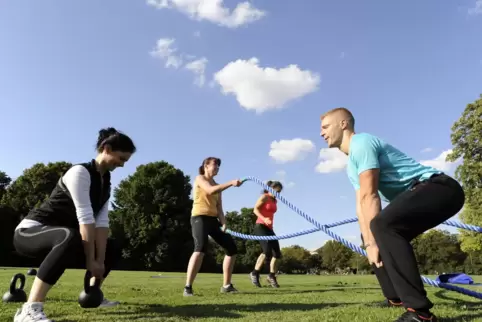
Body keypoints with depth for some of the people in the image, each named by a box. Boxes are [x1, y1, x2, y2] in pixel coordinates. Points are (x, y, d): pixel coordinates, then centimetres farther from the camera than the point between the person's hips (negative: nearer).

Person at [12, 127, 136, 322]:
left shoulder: (106, 182, 6)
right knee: (71, 237, -42)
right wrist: (91, 261, -26)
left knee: (112, 249, 13)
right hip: (30, 231, -9)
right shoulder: (80, 172, -21)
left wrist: (100, 260, -9)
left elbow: (102, 222, -3)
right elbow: (85, 218, -27)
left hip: (58, 236, 9)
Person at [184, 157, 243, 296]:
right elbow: (210, 190, -20)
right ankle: (187, 287, -25)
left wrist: (224, 223, -4)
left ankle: (227, 285, 16)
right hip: (200, 217, -8)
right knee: (201, 248, -30)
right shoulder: (200, 178, 2)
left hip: (213, 219, 8)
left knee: (232, 248, 5)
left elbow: (219, 208, 12)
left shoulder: (217, 186, 21)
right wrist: (230, 183, -25)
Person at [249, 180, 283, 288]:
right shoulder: (264, 197, -4)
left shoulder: (274, 200, 19)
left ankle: (271, 276, 19)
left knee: (277, 253, 2)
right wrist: (264, 219, -30)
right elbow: (255, 209, -15)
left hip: (269, 229, 8)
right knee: (267, 251, -22)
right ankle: (254, 273, -8)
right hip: (260, 227, -8)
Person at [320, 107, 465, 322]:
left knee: (383, 224, -31)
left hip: (439, 188, -11)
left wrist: (374, 241, -17)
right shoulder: (351, 165, 18)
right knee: (374, 236, 16)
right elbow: (360, 205, 11)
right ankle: (397, 298, 21)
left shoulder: (361, 143, -13)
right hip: (422, 194, 11)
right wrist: (369, 242, 1)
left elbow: (369, 196, -18)